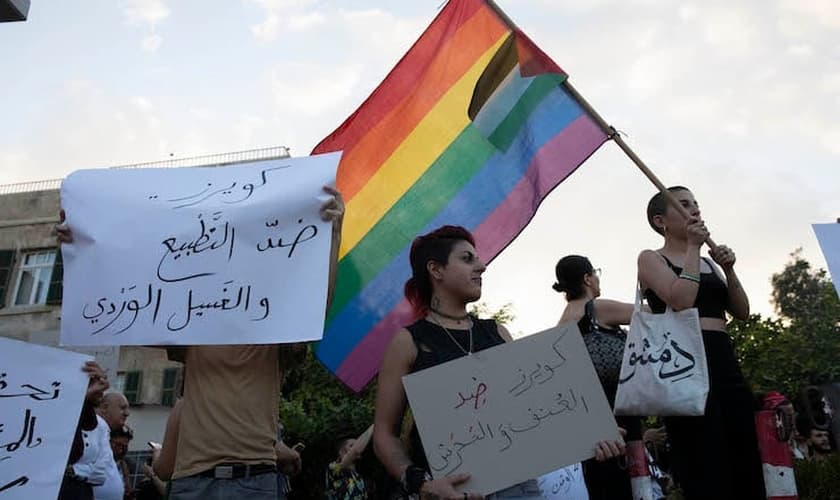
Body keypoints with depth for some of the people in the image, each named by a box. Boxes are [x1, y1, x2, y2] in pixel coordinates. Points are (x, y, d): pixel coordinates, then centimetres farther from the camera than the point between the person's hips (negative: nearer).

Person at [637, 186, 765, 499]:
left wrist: (729, 269, 3)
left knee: (747, 467, 4)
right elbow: (681, 300, -14)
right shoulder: (651, 259, 4)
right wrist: (693, 247, -5)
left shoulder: (707, 263, 23)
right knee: (707, 472, -12)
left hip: (725, 361, 7)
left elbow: (742, 313, 16)